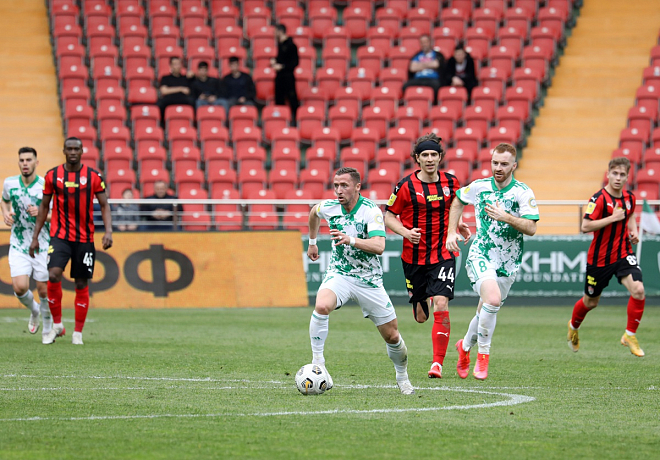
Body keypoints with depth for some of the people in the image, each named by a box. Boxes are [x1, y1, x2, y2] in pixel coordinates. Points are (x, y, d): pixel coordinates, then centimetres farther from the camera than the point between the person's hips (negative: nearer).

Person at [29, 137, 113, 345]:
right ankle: (57, 324, -4)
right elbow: (44, 206, 11)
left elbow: (104, 205, 3)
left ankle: (78, 332, 15)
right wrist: (35, 236, 9)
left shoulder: (93, 176, 0)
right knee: (53, 276, -20)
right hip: (60, 236, 0)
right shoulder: (52, 175, 3)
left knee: (82, 284, 3)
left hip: (85, 238, 0)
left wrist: (108, 231, -13)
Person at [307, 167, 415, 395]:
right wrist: (312, 242, 28)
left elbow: (379, 246, -33)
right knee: (322, 306, -32)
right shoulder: (329, 207, -6)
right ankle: (317, 363, -23)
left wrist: (351, 240, -47)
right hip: (339, 274, 2)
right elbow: (313, 212, 21)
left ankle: (402, 377, 31)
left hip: (369, 280, -2)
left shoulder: (371, 211, -19)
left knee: (392, 336, 4)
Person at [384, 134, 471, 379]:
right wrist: (405, 232, -20)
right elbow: (389, 216, -2)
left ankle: (438, 363, -10)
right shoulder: (406, 186, -9)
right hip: (414, 256, -1)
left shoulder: (450, 182, 1)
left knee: (441, 306, -17)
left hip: (443, 255, 1)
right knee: (421, 317, 10)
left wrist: (459, 226, 3)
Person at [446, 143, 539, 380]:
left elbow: (531, 228, -15)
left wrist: (505, 217, -27)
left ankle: (465, 346, 41)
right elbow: (458, 202, 19)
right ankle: (483, 355, -13)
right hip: (480, 255, -1)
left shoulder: (524, 193, -7)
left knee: (485, 312, 11)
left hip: (508, 262, 1)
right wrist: (451, 232, 11)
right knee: (493, 299, -27)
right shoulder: (479, 187, 0)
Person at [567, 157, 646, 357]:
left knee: (638, 290, -20)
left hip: (623, 254, 4)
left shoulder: (629, 198, 3)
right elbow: (585, 226, -24)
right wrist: (613, 218, -25)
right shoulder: (599, 199, -17)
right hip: (600, 257, -4)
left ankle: (630, 335, -4)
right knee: (591, 302, 12)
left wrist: (633, 231, 7)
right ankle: (573, 326, 45)